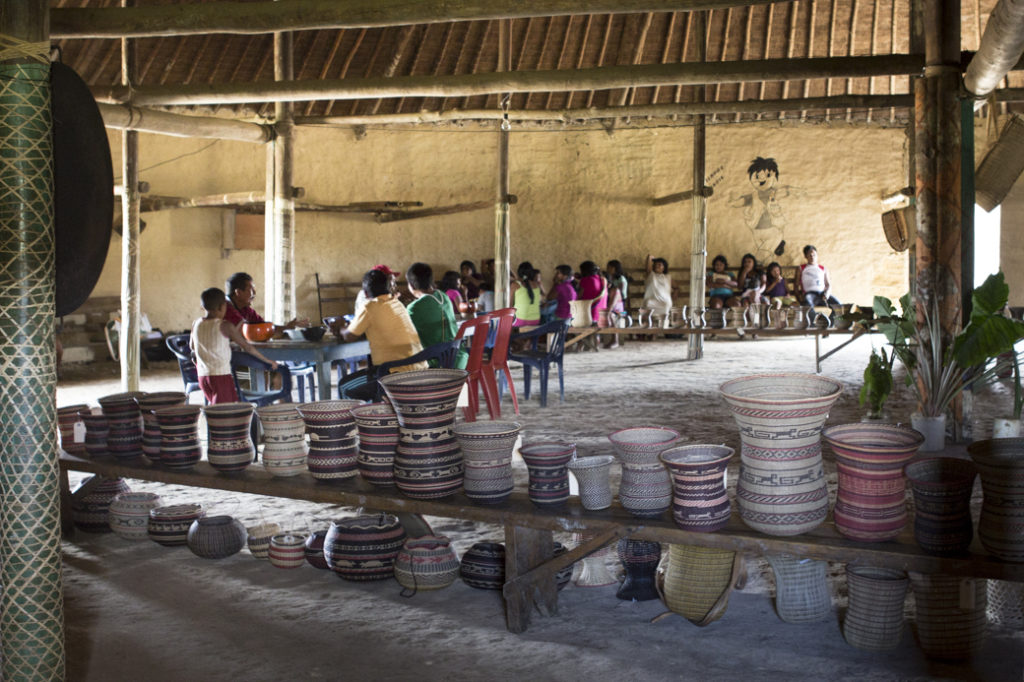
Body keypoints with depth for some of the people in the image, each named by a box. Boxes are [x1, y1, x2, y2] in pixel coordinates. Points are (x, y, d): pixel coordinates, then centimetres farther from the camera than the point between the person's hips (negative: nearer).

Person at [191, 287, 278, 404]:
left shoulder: (196, 324, 6)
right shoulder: (225, 326, -11)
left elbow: (192, 346, 22)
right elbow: (247, 347, -8)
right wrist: (268, 360, 1)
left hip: (202, 375, 7)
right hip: (221, 375, -7)